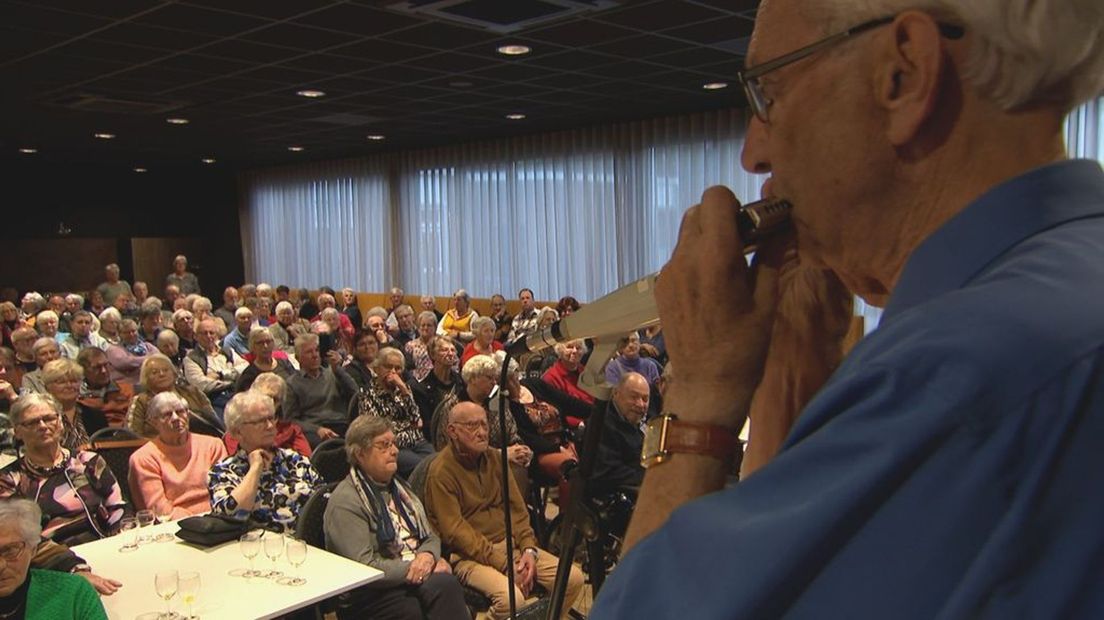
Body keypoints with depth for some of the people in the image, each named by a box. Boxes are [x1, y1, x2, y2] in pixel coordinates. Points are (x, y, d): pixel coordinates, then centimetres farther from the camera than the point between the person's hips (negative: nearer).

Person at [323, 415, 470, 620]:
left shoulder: (399, 487, 21)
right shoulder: (345, 502, -6)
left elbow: (431, 537, 20)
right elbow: (363, 568, -15)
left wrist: (429, 556, -3)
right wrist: (412, 568, -13)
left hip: (421, 576, 6)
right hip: (373, 595, -6)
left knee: (446, 584, -30)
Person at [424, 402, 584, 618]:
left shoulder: (494, 457, 11)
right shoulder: (440, 472, -11)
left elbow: (516, 507, 12)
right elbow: (455, 532, -16)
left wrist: (529, 549, -4)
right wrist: (505, 564, -18)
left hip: (509, 543, 7)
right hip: (470, 555, -7)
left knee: (573, 578, -8)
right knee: (511, 597, -33)